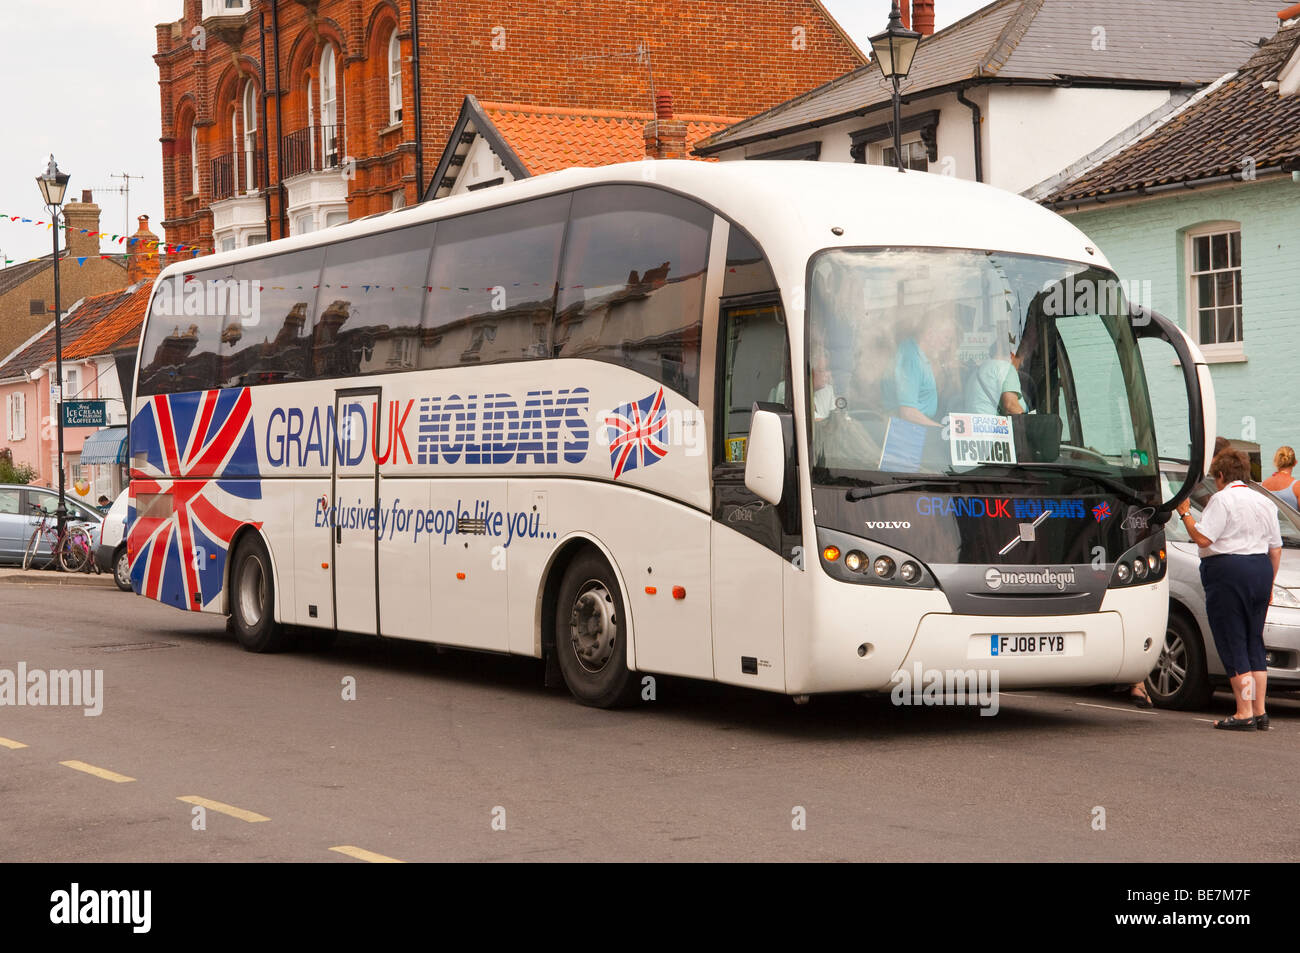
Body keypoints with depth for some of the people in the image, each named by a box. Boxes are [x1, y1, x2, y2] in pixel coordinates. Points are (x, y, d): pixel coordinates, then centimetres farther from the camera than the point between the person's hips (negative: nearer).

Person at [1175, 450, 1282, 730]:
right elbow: (1275, 549, 17)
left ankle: (1244, 713, -8)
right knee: (1254, 644, 12)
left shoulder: (1222, 499, -9)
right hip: (1260, 571, 7)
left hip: (1228, 572, -7)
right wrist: (1268, 584, 24)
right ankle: (1259, 712, 11)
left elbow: (1203, 539, -17)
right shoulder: (1264, 502, 15)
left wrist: (1185, 514, -4)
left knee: (1233, 645, -4)